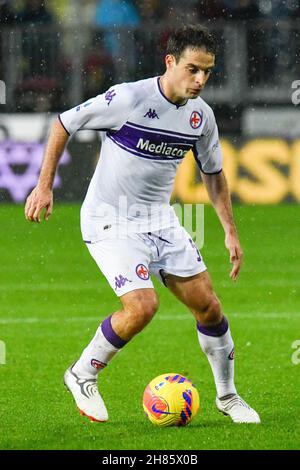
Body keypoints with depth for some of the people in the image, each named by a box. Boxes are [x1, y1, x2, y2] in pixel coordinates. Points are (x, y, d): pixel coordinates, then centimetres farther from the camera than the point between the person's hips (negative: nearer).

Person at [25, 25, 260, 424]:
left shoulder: (201, 115, -1)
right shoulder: (128, 98, -20)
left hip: (159, 219, 6)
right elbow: (63, 124, -8)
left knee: (208, 305, 1)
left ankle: (227, 396, 21)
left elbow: (213, 173, 15)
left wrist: (230, 232, 10)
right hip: (110, 222, -6)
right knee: (143, 306, -22)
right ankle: (82, 375, 2)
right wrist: (44, 186, -9)